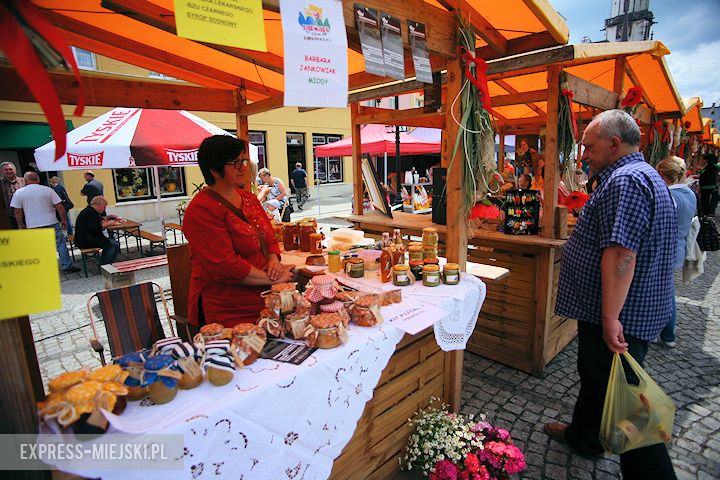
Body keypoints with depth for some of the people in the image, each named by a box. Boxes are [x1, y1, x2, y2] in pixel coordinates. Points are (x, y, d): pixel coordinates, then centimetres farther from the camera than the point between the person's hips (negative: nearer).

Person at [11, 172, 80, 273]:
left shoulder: (19, 193, 0)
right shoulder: (48, 190, -4)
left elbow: (17, 212, 3)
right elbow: (59, 207, -6)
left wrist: (21, 225, 15)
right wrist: (63, 220, 5)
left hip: (33, 226, 2)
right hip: (51, 223, -2)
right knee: (61, 245, 5)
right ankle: (67, 266, 3)